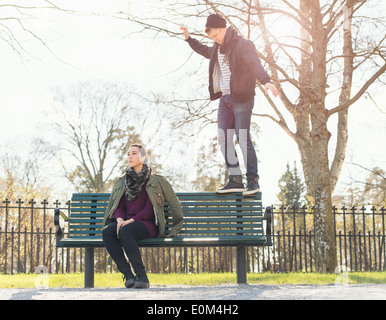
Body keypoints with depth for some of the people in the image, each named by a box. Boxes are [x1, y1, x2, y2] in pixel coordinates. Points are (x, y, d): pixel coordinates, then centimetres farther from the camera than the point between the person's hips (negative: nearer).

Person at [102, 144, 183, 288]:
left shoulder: (154, 181, 4)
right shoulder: (122, 181, 19)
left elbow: (149, 210, -3)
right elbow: (118, 206, 12)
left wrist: (131, 220, -15)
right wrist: (120, 219, -10)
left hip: (147, 224, -4)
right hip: (126, 223, 5)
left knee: (125, 231, -37)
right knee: (107, 232, -29)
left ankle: (142, 275, -32)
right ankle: (128, 275, -29)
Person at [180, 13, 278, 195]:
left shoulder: (242, 45, -9)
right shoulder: (217, 49, 16)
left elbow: (255, 64, -25)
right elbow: (204, 51, 40)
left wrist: (266, 81, -42)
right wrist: (189, 39, 34)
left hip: (242, 98, -8)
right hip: (224, 98, 8)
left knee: (243, 138, -10)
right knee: (224, 139, 1)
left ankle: (253, 180, -3)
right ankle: (235, 179, 5)